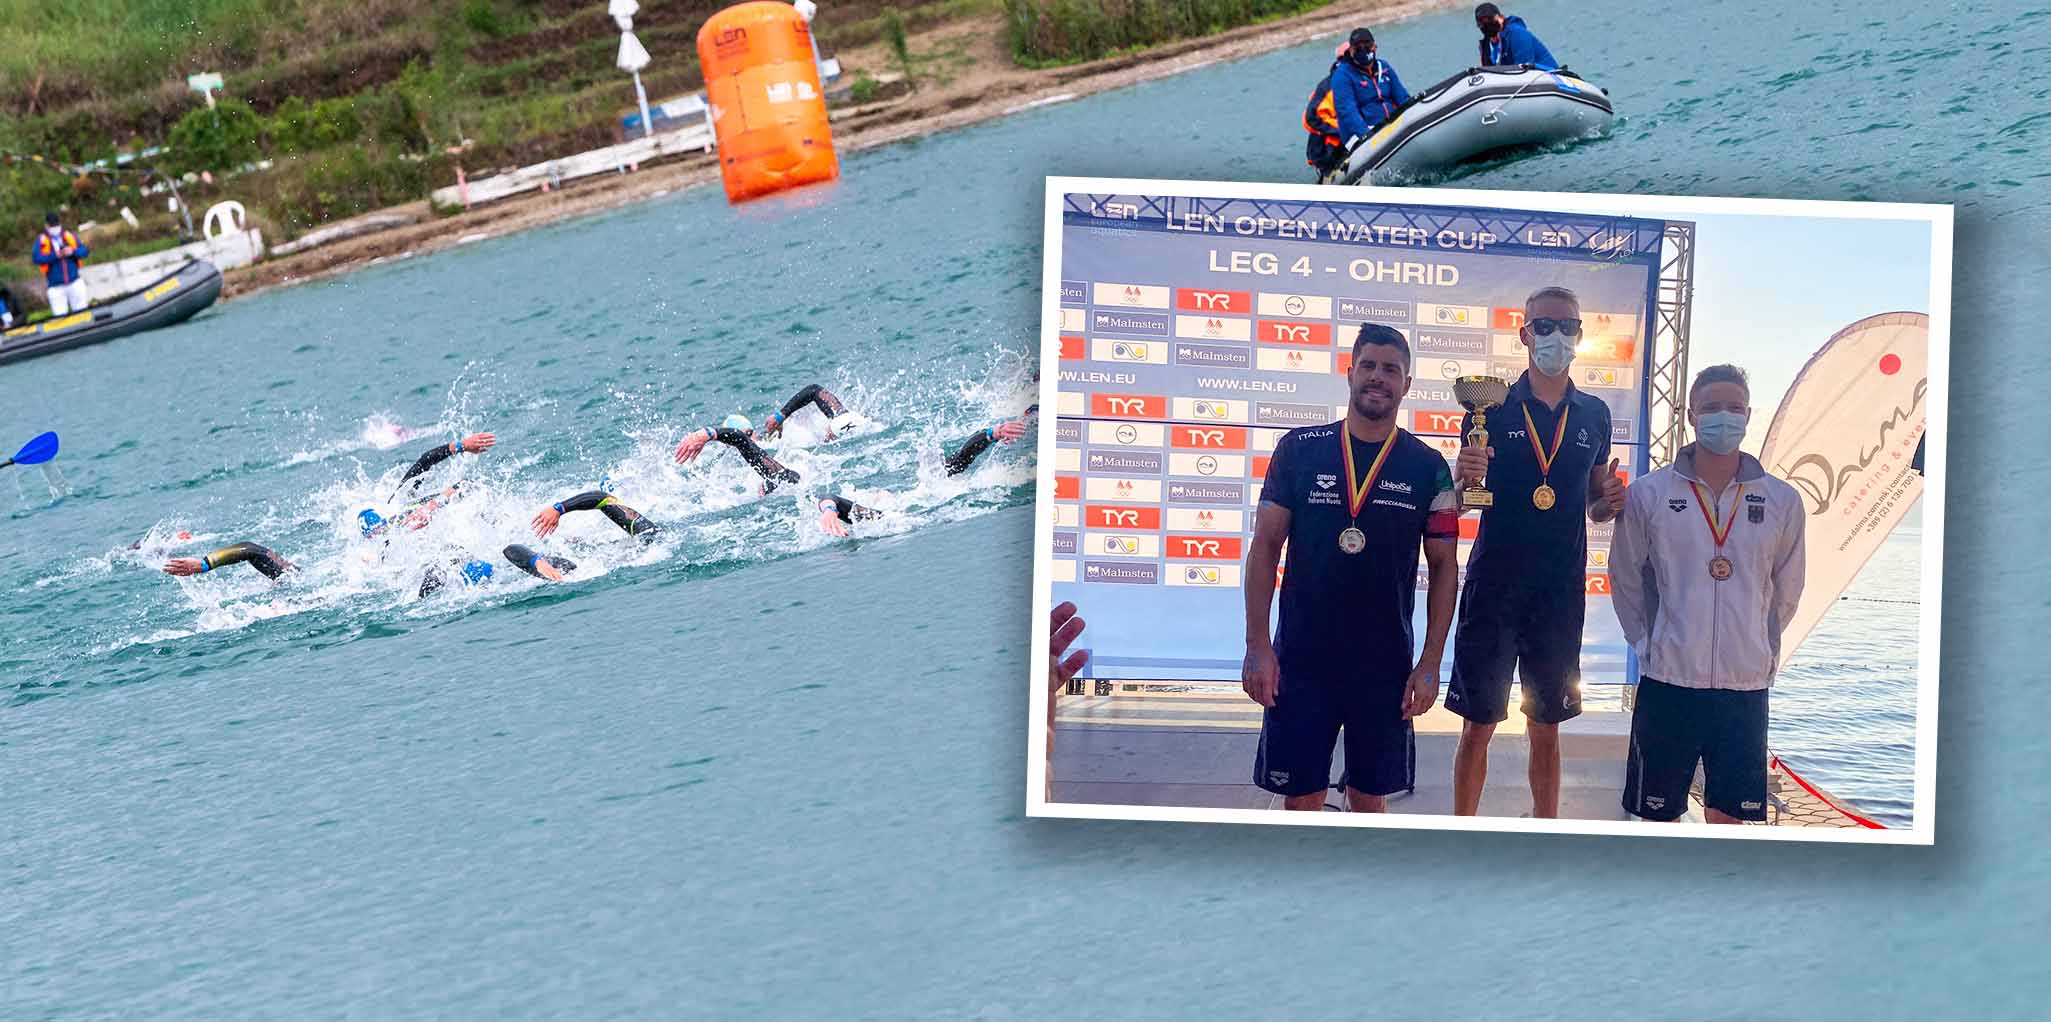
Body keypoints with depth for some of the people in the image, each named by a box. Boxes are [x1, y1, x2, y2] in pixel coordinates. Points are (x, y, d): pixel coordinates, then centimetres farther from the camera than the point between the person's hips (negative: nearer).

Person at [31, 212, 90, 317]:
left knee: (81, 312, 7)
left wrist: (73, 251, -18)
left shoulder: (70, 236, 8)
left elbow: (85, 251, 2)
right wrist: (54, 255, -22)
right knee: (60, 316, -3)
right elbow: (35, 258, -11)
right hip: (56, 286, -2)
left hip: (74, 282, 2)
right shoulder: (41, 240, 2)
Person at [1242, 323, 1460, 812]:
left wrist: (1431, 662, -2)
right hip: (1301, 658, 0)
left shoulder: (1427, 466, 1)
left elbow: (1444, 567, 4)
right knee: (1300, 798, 5)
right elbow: (1265, 546, 1)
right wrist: (1257, 645, -6)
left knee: (1370, 797, 10)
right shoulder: (1299, 449, 0)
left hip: (1386, 663, 1)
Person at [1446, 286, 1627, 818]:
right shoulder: (1492, 407, 0)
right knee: (1478, 724, 1)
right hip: (1494, 588, -2)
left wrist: (1610, 502, -5)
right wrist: (1464, 477, -20)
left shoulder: (1594, 414, 9)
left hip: (1561, 592, 2)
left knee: (1546, 728, 10)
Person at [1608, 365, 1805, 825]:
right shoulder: (1649, 494, -1)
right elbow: (1626, 581, 9)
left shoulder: (1782, 501, 3)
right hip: (1668, 681, -1)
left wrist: (1761, 654, 14)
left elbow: (1784, 592, 15)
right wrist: (1648, 647, 6)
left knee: (1729, 812, 7)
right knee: (1658, 813, 5)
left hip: (1745, 684, 1)